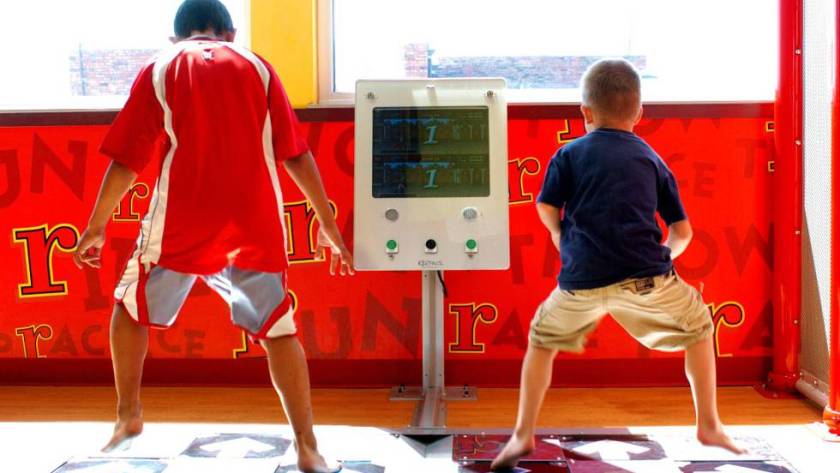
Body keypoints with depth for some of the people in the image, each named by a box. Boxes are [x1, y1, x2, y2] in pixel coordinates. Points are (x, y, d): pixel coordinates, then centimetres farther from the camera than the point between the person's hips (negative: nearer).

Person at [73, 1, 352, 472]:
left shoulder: (160, 70, 8)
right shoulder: (257, 67, 11)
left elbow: (127, 160, 2)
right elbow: (297, 154, 6)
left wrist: (97, 226, 11)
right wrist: (328, 223, 9)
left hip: (181, 222, -1)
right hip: (255, 221, 1)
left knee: (132, 307, 22)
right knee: (278, 330, 9)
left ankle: (129, 415, 21)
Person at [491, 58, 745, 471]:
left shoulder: (570, 154, 10)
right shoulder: (651, 158, 16)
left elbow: (546, 210, 2)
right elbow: (682, 232, 14)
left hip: (583, 278, -1)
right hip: (645, 275, 1)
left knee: (541, 341, 21)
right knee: (698, 329, 24)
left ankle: (523, 435, 16)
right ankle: (708, 426, 23)